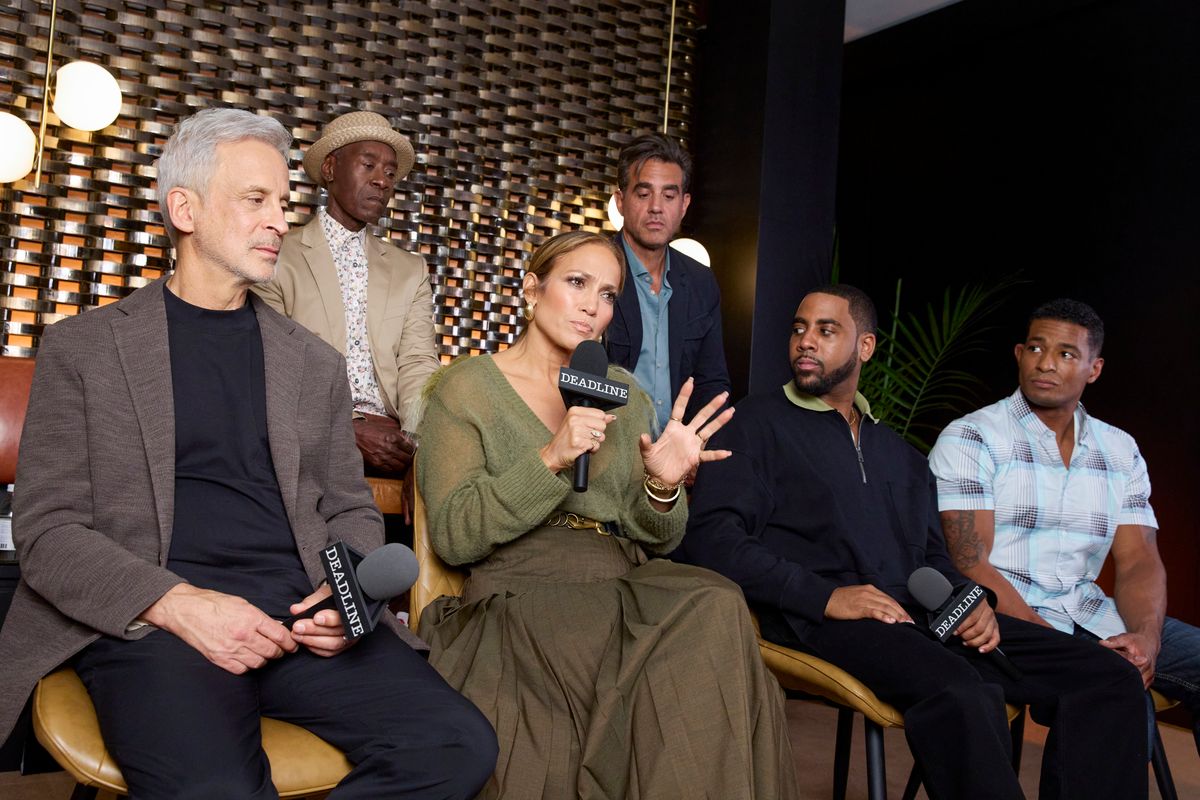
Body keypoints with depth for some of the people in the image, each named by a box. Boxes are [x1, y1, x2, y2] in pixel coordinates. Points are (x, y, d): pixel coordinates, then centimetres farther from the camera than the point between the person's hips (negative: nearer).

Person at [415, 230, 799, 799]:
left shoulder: (622, 392, 18)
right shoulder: (468, 386, 5)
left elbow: (655, 540, 15)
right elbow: (452, 536, -5)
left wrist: (662, 488, -8)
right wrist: (550, 459, -17)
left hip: (625, 584, 5)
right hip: (523, 594, -5)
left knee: (716, 607, -29)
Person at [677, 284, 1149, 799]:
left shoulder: (899, 454, 27)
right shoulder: (758, 422, 7)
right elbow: (711, 535, -7)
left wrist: (969, 602, 2)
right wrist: (824, 596, -16)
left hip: (918, 620, 6)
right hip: (817, 620, -6)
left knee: (1107, 678, -9)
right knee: (960, 693, -36)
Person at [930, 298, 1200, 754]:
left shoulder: (1120, 452, 13)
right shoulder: (968, 440, -5)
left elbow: (1138, 561, 6)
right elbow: (969, 565, -12)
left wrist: (1146, 635, -16)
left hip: (1088, 614, 6)